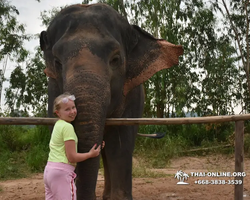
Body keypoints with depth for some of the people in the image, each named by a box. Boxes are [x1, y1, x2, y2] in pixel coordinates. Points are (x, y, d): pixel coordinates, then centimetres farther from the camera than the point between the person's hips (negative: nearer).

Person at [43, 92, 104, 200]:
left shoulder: (58, 125, 16)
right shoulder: (67, 127, -11)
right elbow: (72, 157, -13)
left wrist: (95, 148, 16)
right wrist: (91, 154, 1)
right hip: (61, 172, -9)